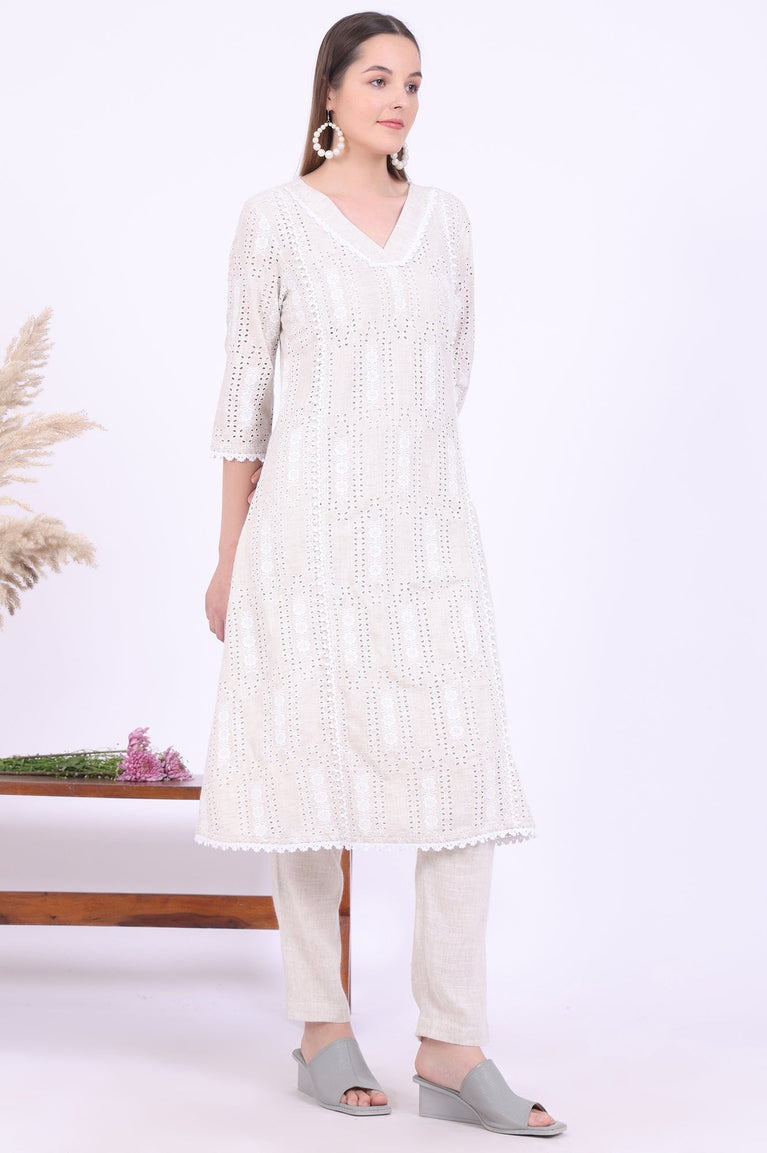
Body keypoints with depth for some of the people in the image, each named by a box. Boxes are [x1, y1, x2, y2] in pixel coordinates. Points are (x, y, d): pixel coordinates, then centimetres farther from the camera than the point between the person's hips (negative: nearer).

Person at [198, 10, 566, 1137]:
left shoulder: (445, 217, 10)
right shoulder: (275, 219, 0)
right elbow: (247, 390, 1)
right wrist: (229, 558, 0)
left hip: (429, 528, 4)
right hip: (312, 533, -3)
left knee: (464, 769, -5)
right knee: (316, 765, 2)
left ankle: (452, 1052, 0)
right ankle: (323, 1027, 17)